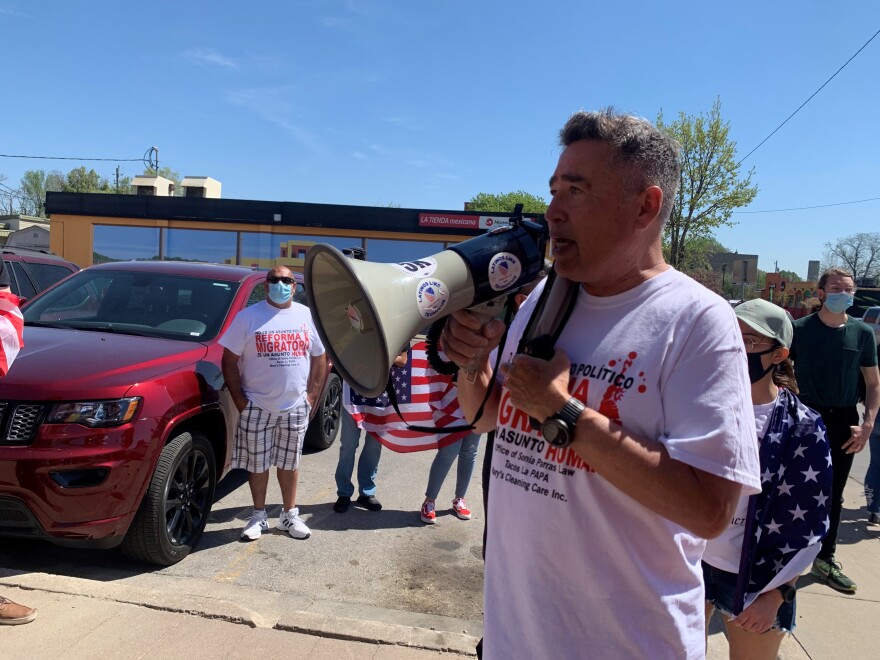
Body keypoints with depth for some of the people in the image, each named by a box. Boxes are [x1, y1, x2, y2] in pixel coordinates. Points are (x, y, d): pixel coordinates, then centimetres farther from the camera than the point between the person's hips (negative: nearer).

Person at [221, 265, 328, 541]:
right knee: (257, 463, 8)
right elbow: (230, 360, -2)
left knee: (289, 462, 13)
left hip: (296, 407, 2)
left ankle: (290, 515, 27)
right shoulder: (248, 317, -3)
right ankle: (259, 516, 25)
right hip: (257, 407, -1)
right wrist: (239, 399, -8)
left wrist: (311, 397, 2)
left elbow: (320, 359, 9)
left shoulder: (307, 317, 5)